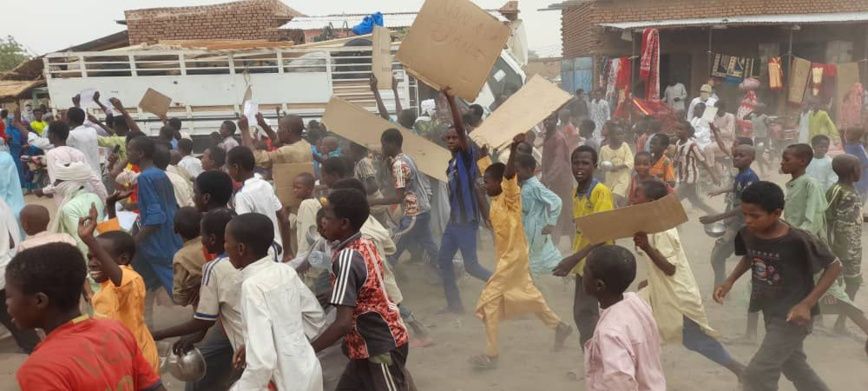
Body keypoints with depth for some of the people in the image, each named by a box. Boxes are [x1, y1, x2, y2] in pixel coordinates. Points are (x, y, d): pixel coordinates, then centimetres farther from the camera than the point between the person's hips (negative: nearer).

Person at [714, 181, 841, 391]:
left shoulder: (799, 240, -27)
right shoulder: (747, 234, -10)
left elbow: (834, 266, -15)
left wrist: (806, 304, -22)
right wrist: (729, 281, -2)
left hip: (792, 315, -7)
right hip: (770, 312, 7)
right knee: (794, 366, 26)